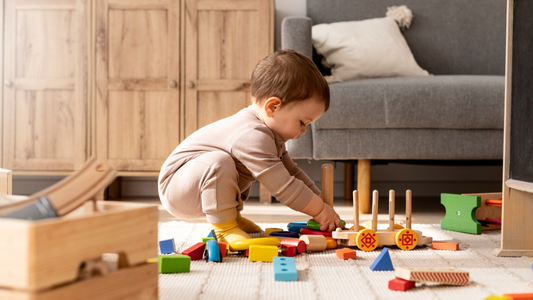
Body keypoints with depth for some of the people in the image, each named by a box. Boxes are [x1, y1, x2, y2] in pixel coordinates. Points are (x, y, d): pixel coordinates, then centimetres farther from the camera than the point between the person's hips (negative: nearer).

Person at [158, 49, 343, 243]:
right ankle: (224, 227, -22)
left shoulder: (270, 134, 5)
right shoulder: (253, 137, -29)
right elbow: (283, 187, -29)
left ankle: (233, 217, 12)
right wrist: (320, 210, -20)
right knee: (218, 162, -35)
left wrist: (322, 205, 6)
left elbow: (292, 173, 13)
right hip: (174, 187, -10)